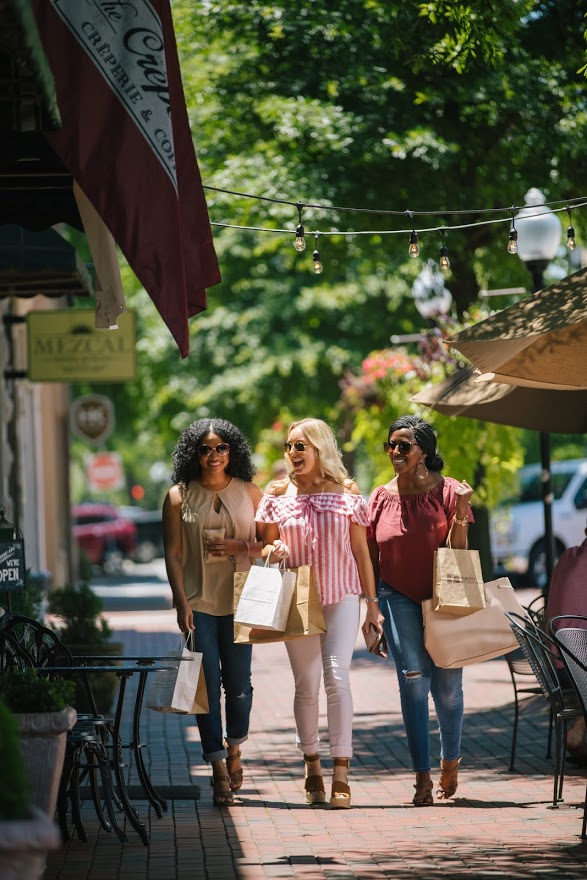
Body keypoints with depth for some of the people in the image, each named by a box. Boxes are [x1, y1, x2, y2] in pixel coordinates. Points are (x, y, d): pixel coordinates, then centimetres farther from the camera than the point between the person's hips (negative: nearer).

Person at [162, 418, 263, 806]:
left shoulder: (250, 493, 6)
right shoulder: (179, 497, 3)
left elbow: (269, 542, 8)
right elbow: (173, 555, 1)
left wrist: (239, 547, -11)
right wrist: (181, 602, -8)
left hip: (239, 601, 1)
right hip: (199, 603, -1)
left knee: (239, 683, 1)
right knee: (208, 683, -3)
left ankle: (234, 749, 28)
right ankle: (219, 769, 1)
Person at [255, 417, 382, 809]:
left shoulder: (347, 494, 3)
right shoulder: (278, 495, 6)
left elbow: (361, 552, 6)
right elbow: (265, 544, 15)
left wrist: (372, 603, 5)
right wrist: (272, 550, -10)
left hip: (342, 597, -2)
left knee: (337, 677, -13)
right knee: (307, 684, 2)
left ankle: (341, 773, -12)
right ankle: (312, 767, 18)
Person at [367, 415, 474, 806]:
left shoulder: (447, 491, -2)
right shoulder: (382, 497, 5)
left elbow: (457, 551, -4)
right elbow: (372, 560, 11)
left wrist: (461, 511, -18)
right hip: (399, 597, 1)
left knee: (448, 688, 2)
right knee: (414, 678, -14)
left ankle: (450, 763, 28)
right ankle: (423, 777, -12)